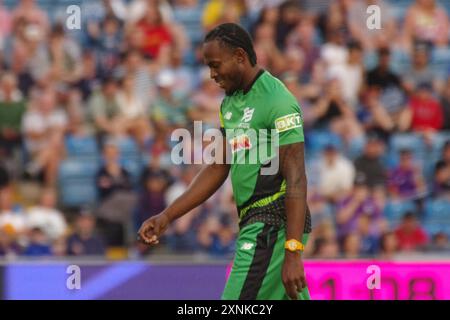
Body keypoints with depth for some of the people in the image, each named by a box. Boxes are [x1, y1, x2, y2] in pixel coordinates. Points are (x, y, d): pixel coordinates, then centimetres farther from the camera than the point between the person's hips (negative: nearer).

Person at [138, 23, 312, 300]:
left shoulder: (277, 100, -15)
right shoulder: (231, 103, 14)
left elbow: (296, 179, -19)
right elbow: (218, 169, 20)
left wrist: (292, 254, -25)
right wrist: (167, 217, 14)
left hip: (274, 224, -9)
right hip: (253, 222, 9)